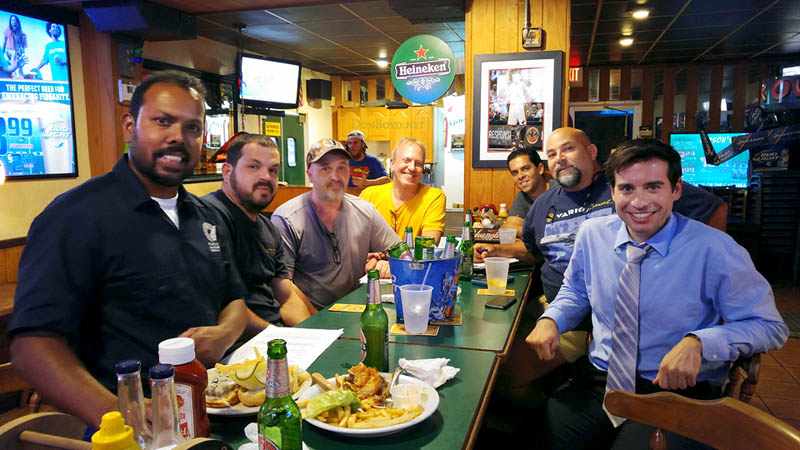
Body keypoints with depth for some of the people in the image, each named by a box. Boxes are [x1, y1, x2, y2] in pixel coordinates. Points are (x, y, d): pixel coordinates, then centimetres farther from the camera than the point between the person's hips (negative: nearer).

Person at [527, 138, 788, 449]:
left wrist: (698, 342, -23)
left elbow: (770, 326, -5)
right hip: (597, 382, 3)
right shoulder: (592, 234, 1)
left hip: (676, 391, -3)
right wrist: (550, 321, -5)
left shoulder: (714, 250, -11)